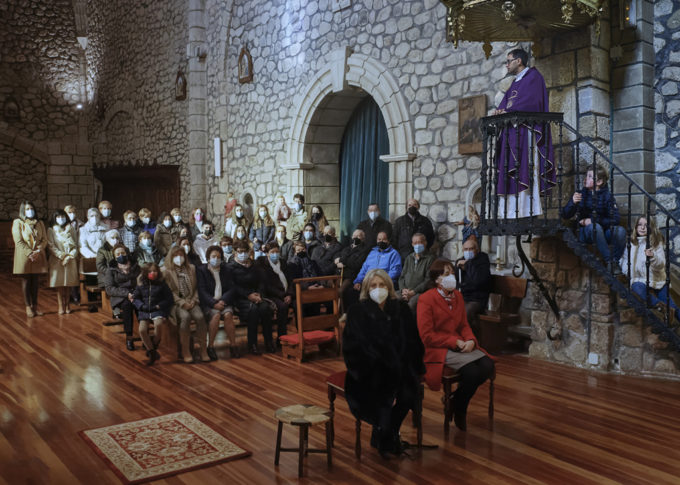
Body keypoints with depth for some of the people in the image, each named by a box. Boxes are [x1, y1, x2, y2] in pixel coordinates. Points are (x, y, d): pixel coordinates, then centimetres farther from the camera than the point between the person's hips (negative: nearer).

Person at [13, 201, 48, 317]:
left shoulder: (40, 223, 12)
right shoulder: (18, 222, 1)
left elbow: (44, 239, 6)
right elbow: (18, 241, -8)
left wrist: (38, 251, -12)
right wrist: (30, 253, -17)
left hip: (38, 256, 3)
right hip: (23, 256, -3)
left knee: (35, 281, 7)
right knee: (26, 281, 2)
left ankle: (35, 305, 13)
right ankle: (28, 306, 7)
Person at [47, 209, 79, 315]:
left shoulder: (71, 229, 12)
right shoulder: (51, 230, 5)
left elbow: (75, 245, 7)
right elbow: (51, 246, -3)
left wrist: (69, 256, -7)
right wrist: (62, 256, -13)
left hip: (70, 260, 2)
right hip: (57, 260, -2)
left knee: (69, 284, 1)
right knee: (59, 284, -4)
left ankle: (67, 305, 9)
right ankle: (61, 306, 2)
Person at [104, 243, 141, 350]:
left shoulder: (135, 266, 18)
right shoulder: (111, 270, 11)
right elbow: (109, 288, 0)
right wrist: (126, 294, -16)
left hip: (135, 294, 2)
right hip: (119, 298, -1)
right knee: (127, 304, -37)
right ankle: (129, 338, -31)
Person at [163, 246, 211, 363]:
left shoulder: (191, 268, 18)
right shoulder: (167, 271, 7)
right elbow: (169, 291, -1)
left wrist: (194, 301, -2)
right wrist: (182, 303, -12)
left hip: (191, 302, 3)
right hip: (176, 303, -3)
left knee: (200, 317, -28)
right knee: (185, 317, -33)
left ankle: (203, 350, -23)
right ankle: (185, 351, -25)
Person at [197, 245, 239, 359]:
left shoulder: (226, 270, 16)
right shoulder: (201, 270, 7)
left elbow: (231, 288, 8)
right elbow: (202, 291, -5)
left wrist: (223, 300, -12)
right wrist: (214, 303, -19)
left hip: (223, 301, 2)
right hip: (208, 303, -2)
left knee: (228, 314, -30)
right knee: (216, 315, -33)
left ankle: (233, 345, -21)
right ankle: (210, 347, -21)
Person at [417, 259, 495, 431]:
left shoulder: (457, 296, 12)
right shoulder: (426, 299, -10)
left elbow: (464, 325, 16)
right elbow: (427, 336, -14)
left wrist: (470, 340, -7)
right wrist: (455, 342, -16)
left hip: (460, 345, 7)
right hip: (436, 349, -7)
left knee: (488, 366, -16)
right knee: (472, 370, -27)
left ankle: (457, 398, 7)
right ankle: (458, 410, 2)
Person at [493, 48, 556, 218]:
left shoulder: (533, 76, 2)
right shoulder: (515, 82, 27)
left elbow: (529, 100, -13)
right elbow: (505, 103, 17)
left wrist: (509, 111, -18)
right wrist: (500, 111, -4)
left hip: (525, 129, -8)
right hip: (511, 131, 8)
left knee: (525, 167, -14)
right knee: (510, 171, 1)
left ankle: (528, 209, -16)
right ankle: (511, 211, -1)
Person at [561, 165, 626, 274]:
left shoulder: (607, 196, -1)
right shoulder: (580, 194, 1)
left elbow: (615, 220, -8)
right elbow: (565, 215, -6)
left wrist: (592, 220, -18)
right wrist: (573, 203, -26)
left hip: (604, 233, 1)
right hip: (585, 233, -1)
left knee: (620, 230, -29)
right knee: (595, 227, -34)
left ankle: (615, 260, -10)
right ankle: (608, 261, -27)